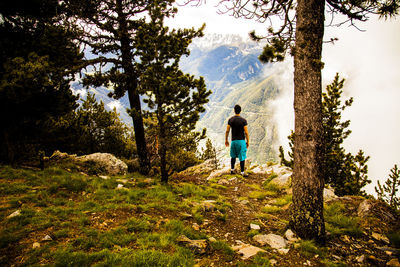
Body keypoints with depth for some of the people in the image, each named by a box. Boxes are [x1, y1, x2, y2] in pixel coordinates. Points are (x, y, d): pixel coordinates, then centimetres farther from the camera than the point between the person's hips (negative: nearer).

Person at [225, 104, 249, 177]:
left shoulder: (230, 120, -1)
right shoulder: (243, 120, -11)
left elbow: (227, 131, 0)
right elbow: (246, 132, -11)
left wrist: (226, 140, 11)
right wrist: (248, 141, 0)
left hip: (233, 140, 4)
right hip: (241, 141, -3)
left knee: (233, 156, 20)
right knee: (242, 157, 3)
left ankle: (232, 169, 28)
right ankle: (242, 172, 8)